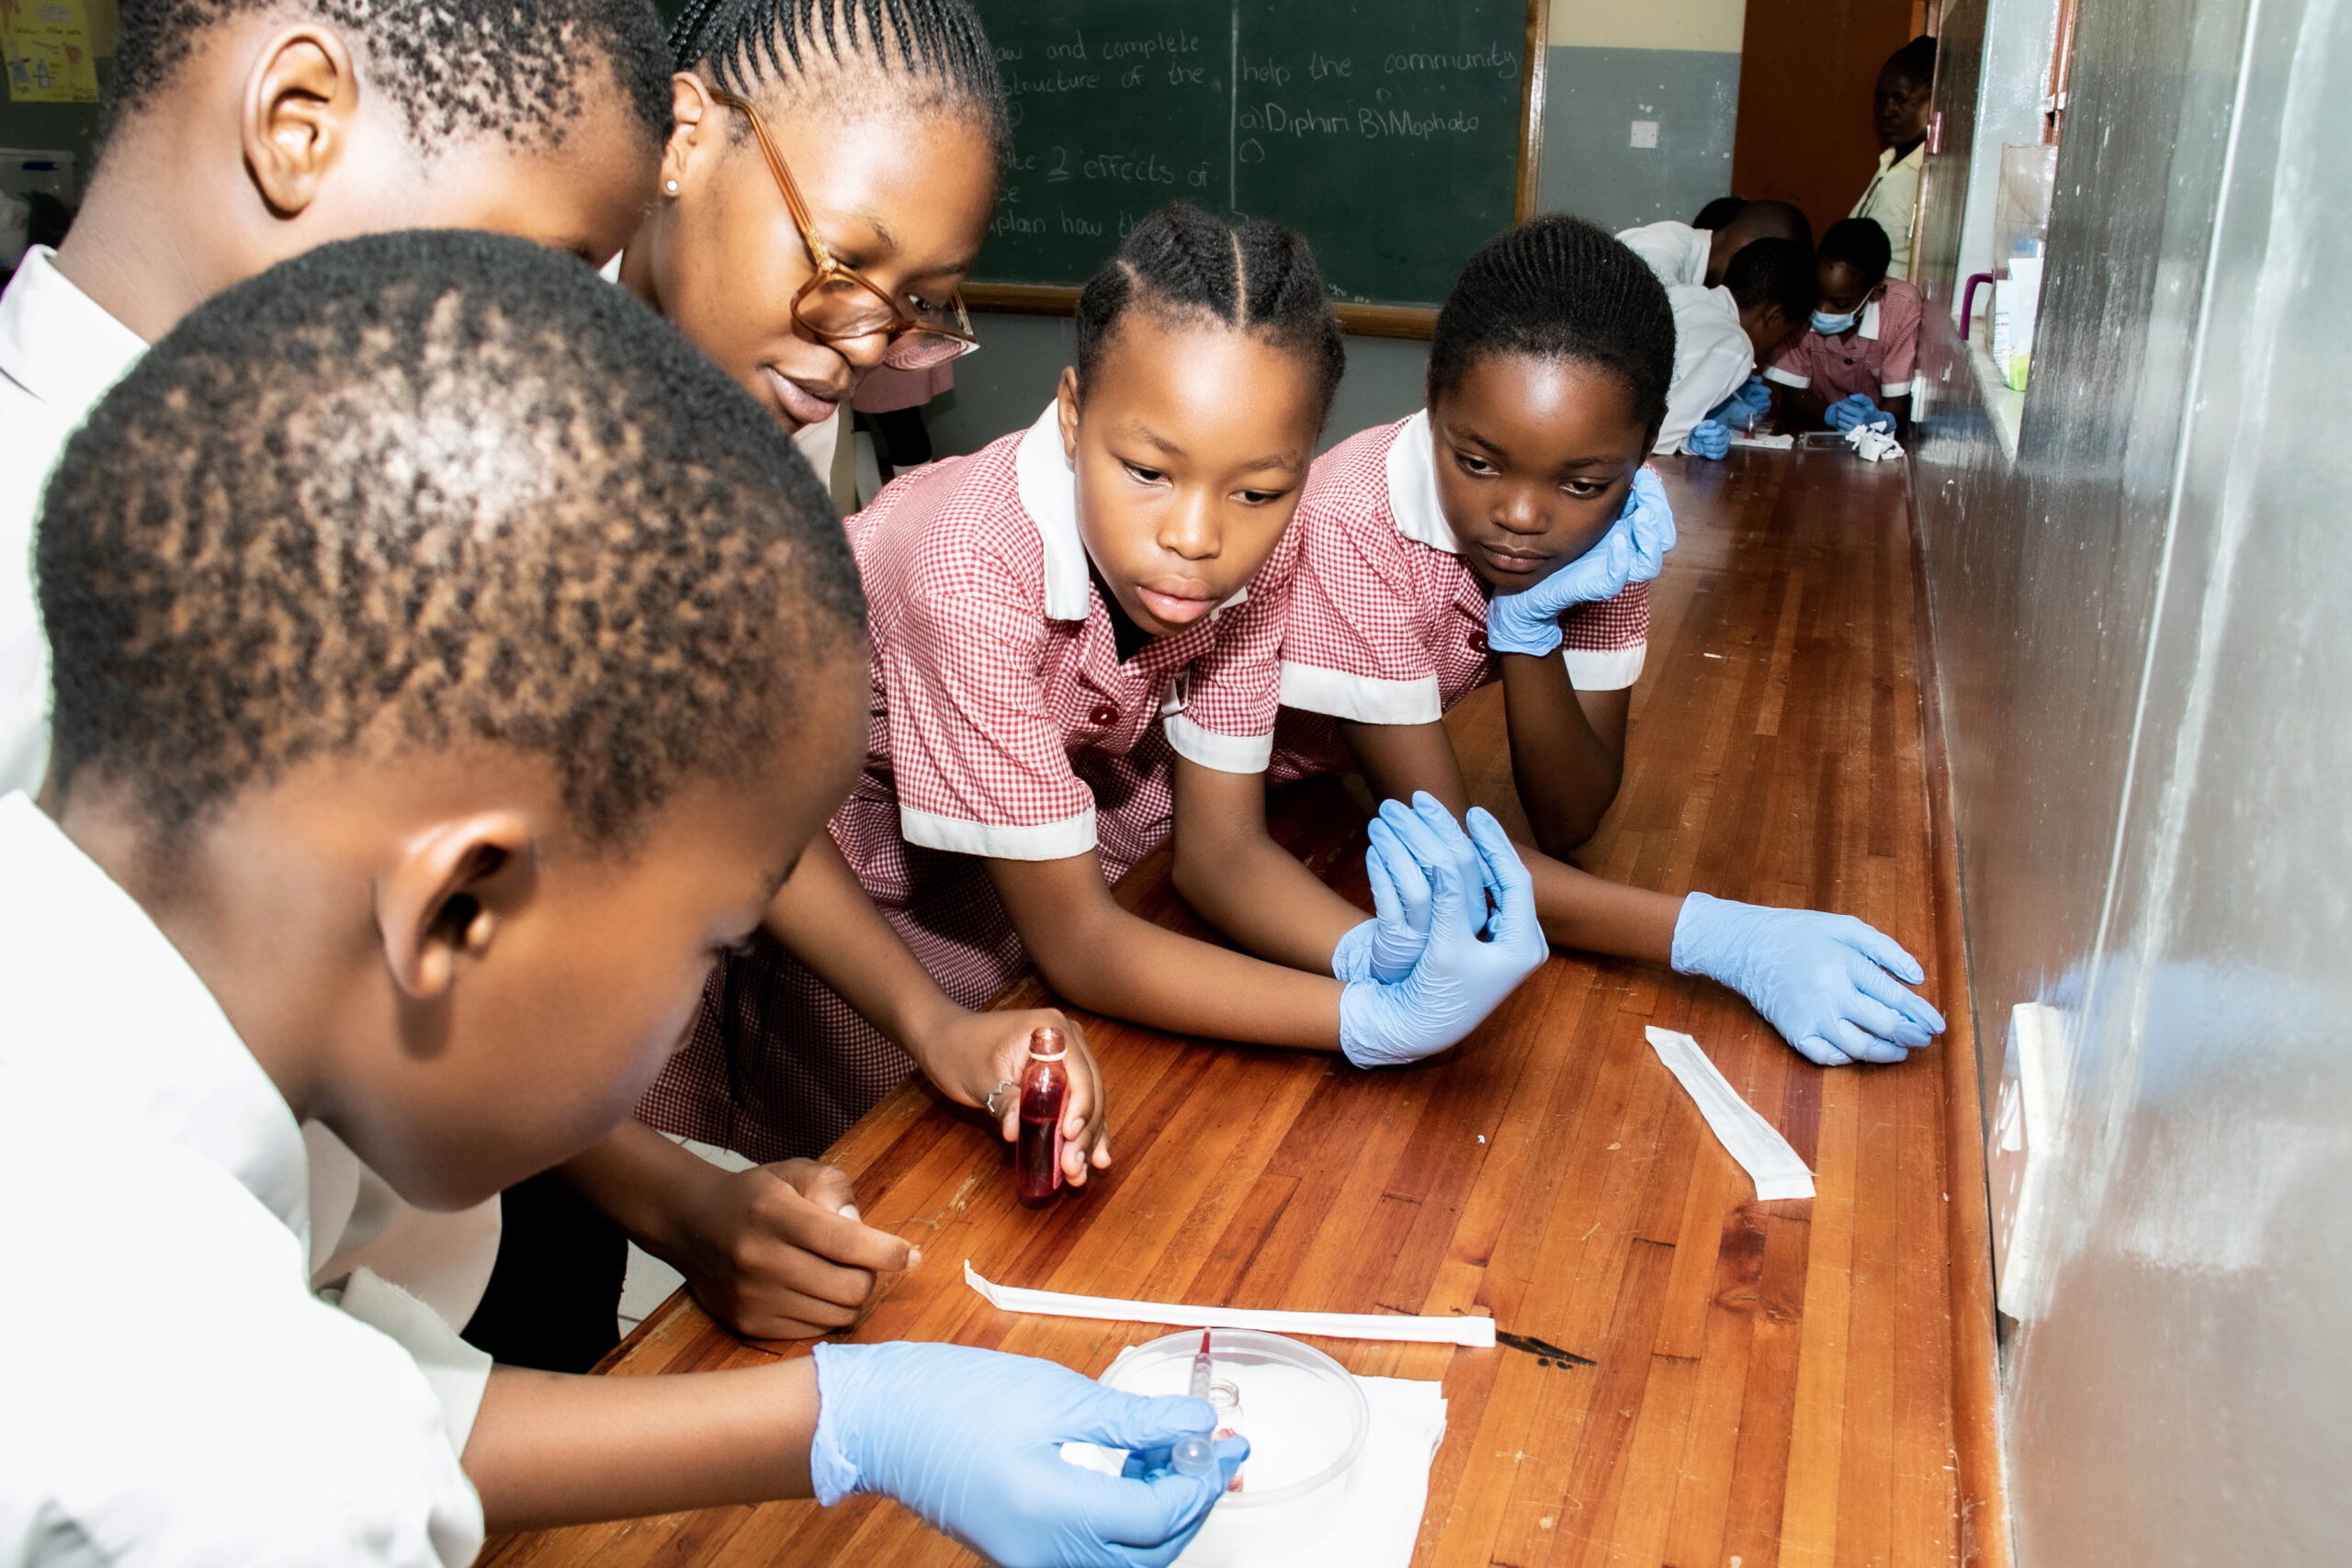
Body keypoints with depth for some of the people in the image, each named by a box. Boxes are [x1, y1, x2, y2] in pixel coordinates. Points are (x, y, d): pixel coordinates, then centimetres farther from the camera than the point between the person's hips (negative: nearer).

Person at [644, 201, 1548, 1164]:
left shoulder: (1251, 552, -22)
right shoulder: (972, 569, -40)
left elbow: (1220, 846, -14)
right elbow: (1071, 937, -34)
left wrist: (1380, 957, -36)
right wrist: (1371, 1024, -44)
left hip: (1054, 791, 5)